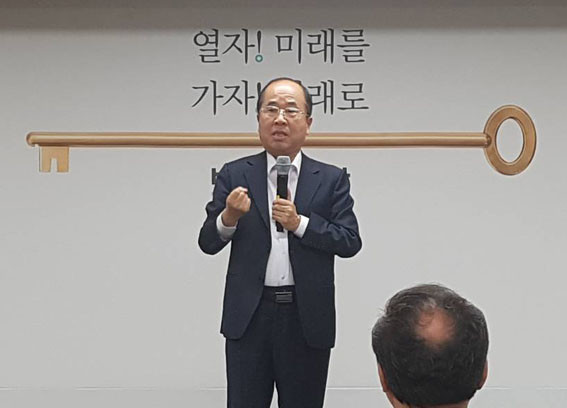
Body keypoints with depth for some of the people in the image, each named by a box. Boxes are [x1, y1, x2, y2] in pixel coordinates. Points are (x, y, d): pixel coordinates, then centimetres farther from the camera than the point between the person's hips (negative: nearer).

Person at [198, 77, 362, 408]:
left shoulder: (331, 179, 3)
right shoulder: (234, 175, 3)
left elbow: (350, 241, -4)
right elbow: (208, 243, 1)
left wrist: (300, 223, -17)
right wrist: (229, 217, -20)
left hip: (307, 318, 0)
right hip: (249, 317, 0)